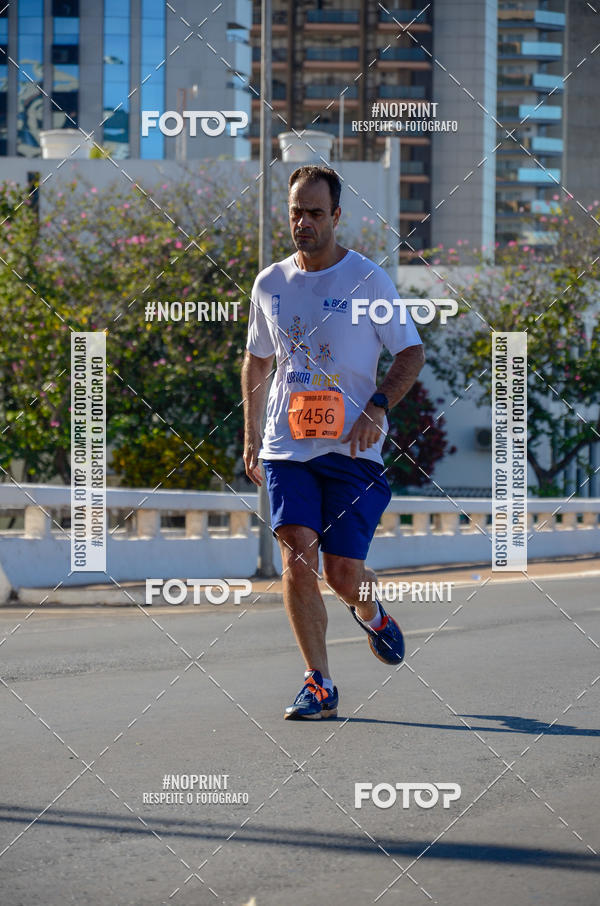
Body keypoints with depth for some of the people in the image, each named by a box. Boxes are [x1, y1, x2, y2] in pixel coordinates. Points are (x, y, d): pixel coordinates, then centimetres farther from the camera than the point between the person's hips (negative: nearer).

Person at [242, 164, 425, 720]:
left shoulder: (367, 278, -2)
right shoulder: (269, 284, 9)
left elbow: (411, 352, 1)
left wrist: (377, 408, -14)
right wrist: (251, 437, 18)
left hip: (351, 447, -3)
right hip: (286, 447, 3)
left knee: (342, 574, -4)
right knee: (297, 558, -13)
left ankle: (371, 614, 33)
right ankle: (319, 686, -5)